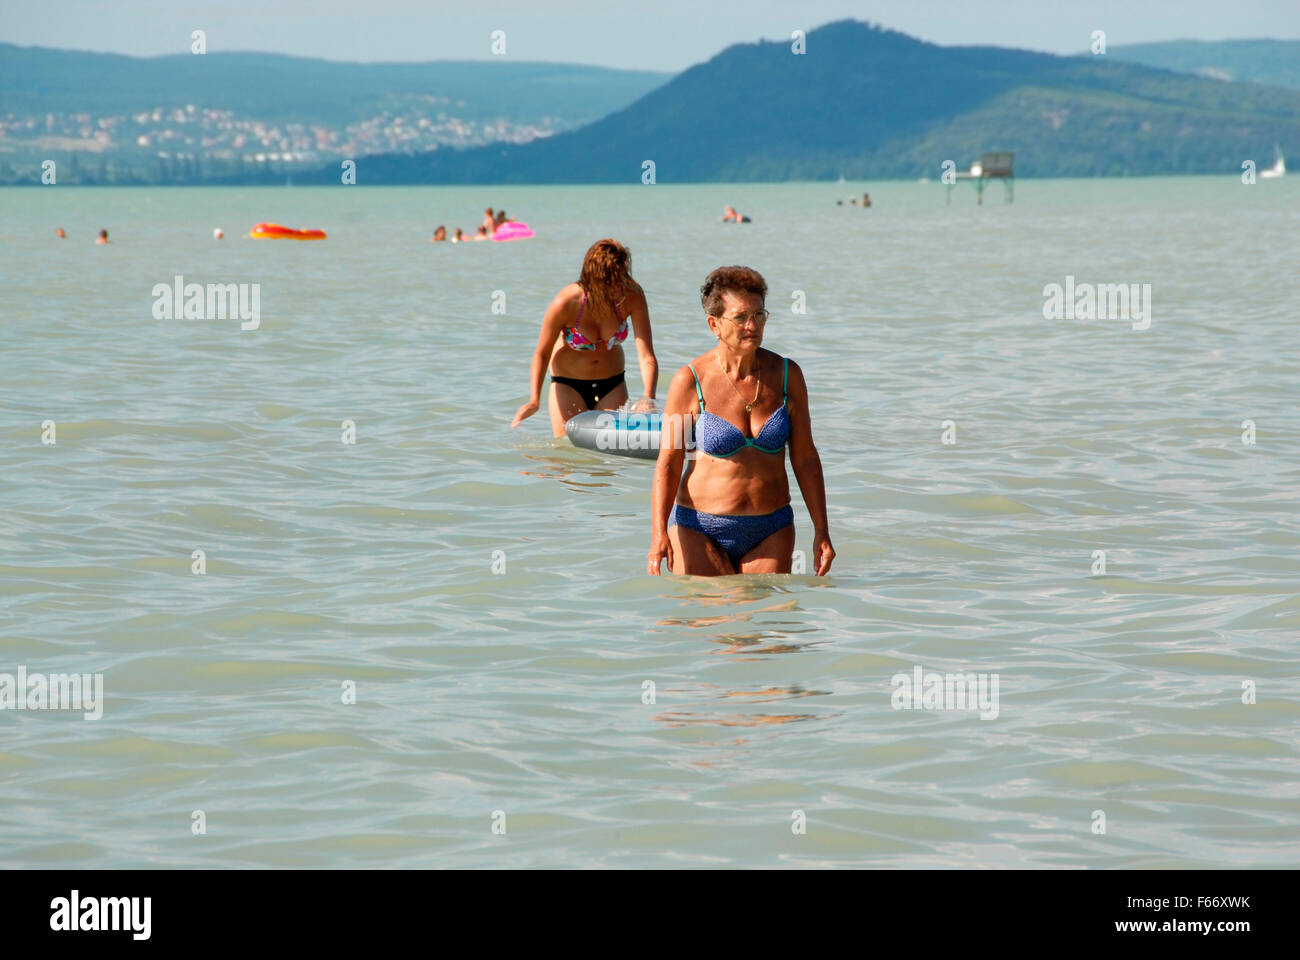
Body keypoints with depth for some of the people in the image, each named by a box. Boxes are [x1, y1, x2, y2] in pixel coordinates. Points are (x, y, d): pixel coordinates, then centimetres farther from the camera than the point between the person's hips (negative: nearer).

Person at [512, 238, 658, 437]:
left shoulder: (632, 296, -22)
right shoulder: (566, 303, -26)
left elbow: (647, 356, -25)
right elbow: (542, 353, -13)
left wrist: (648, 399, -42)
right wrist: (535, 400, -25)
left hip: (612, 384, 2)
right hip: (568, 384, -2)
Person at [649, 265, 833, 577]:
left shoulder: (786, 375, 1)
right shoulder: (690, 381, -7)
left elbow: (805, 458, 6)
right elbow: (668, 463, -6)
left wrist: (821, 532, 3)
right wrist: (659, 534, -17)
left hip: (770, 534, 2)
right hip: (700, 530, -2)